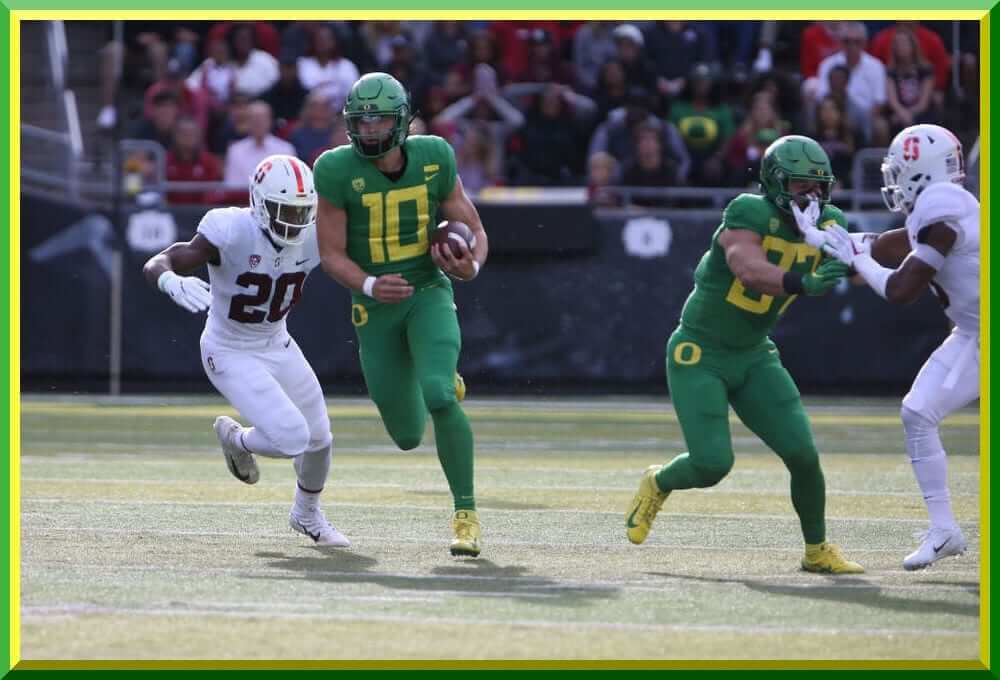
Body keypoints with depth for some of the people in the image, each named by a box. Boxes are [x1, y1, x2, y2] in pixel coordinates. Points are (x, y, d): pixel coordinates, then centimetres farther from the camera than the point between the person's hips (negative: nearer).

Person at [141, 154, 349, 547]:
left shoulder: (314, 236, -15)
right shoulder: (231, 232, -29)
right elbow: (155, 265, -31)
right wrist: (173, 282, -54)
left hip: (277, 347, 6)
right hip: (231, 356, -6)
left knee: (319, 439, 15)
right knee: (291, 439, -19)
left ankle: (307, 515, 46)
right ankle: (235, 438, 18)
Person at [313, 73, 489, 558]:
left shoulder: (433, 159, -6)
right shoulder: (338, 170, -12)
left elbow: (474, 229, 3)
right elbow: (332, 254, -9)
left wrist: (472, 265, -20)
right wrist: (368, 285, -28)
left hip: (429, 294, -1)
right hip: (375, 307, 1)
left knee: (438, 398, -27)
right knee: (409, 437, 9)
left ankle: (466, 513, -14)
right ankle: (446, 388, 46)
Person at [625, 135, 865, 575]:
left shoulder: (827, 226, -2)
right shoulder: (750, 213, -23)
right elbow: (749, 270, -39)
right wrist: (803, 283, -55)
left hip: (753, 357, 6)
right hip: (698, 355, -6)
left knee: (803, 455, -5)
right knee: (712, 464, -13)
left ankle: (817, 551, 15)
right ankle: (658, 484, 21)